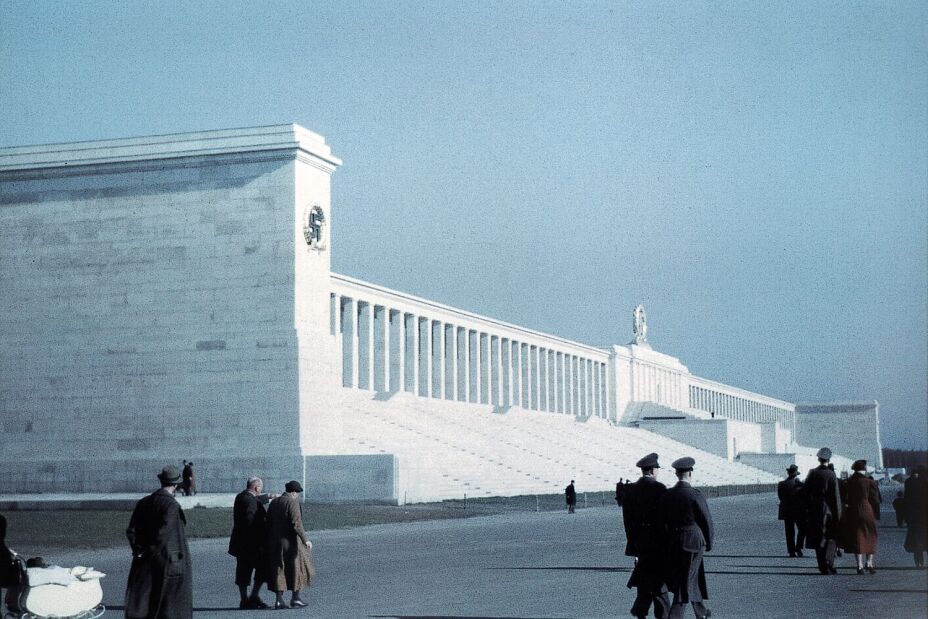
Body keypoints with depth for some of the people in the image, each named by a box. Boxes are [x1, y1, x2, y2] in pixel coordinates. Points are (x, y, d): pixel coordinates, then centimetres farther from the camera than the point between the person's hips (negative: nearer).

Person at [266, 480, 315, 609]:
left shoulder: (274, 503, 9)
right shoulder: (293, 503, -12)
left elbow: (268, 524, 9)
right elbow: (296, 523, -22)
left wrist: (269, 543, 15)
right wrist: (305, 540, -25)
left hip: (275, 542, 6)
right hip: (291, 542, -6)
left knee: (279, 570, 9)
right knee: (296, 567, 8)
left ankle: (279, 600, 3)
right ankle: (295, 598, 10)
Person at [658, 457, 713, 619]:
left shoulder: (666, 495, 0)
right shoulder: (695, 495, -15)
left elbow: (662, 521, 6)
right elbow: (706, 520, -9)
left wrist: (668, 540, 16)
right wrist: (709, 543, 4)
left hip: (673, 542, 6)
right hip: (694, 541, -6)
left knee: (693, 575, 23)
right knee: (686, 581, -1)